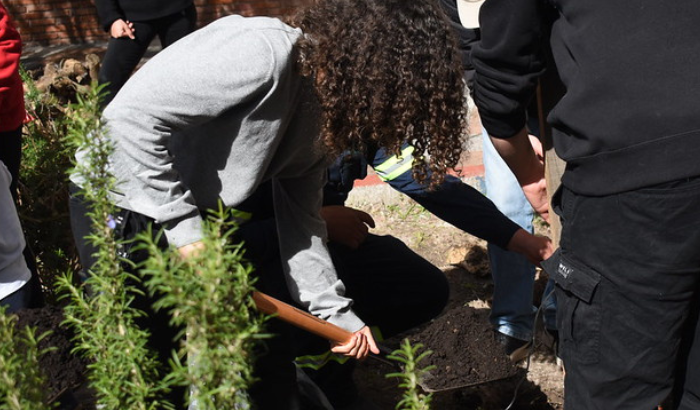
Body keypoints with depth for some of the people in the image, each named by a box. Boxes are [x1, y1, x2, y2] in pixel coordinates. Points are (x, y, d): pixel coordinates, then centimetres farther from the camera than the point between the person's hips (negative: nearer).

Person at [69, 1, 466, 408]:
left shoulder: (321, 106, 0)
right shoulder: (262, 52, -29)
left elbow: (300, 220, 5)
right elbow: (131, 116, -32)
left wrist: (334, 310, 3)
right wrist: (184, 229, -27)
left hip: (196, 216, 8)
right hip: (124, 204, -8)